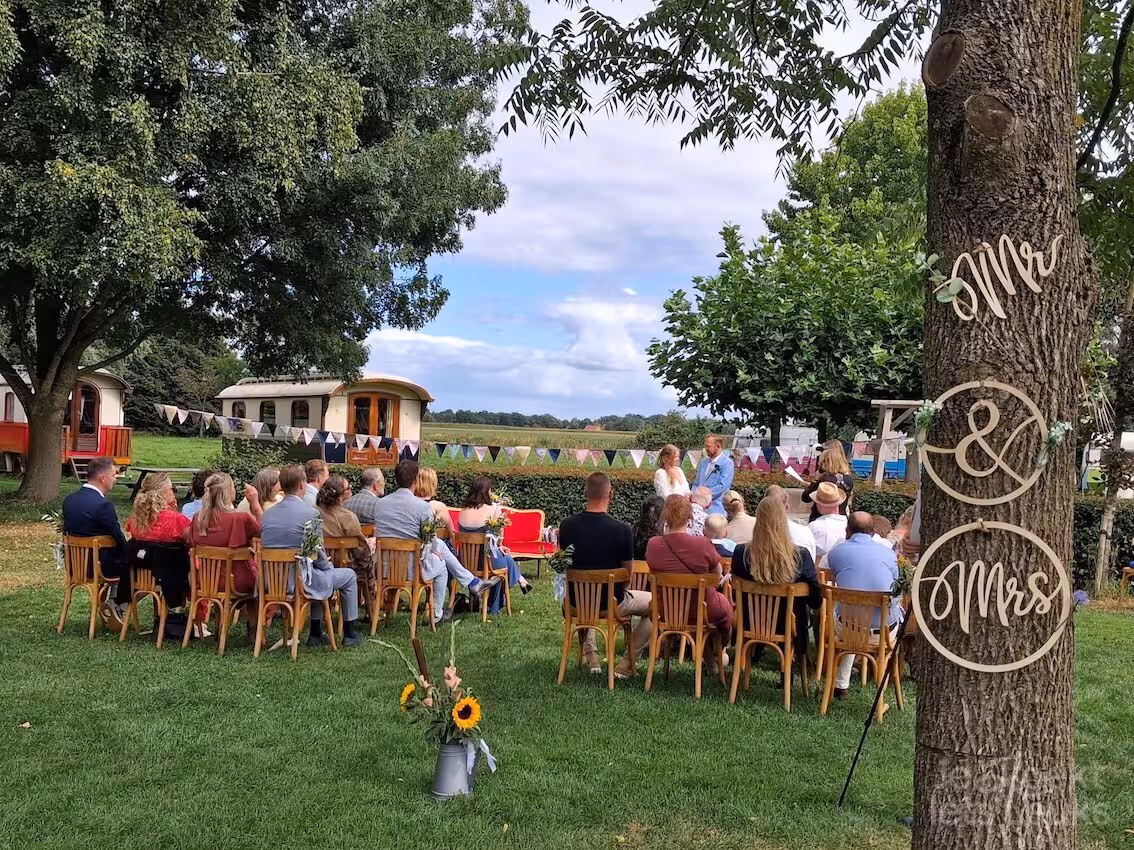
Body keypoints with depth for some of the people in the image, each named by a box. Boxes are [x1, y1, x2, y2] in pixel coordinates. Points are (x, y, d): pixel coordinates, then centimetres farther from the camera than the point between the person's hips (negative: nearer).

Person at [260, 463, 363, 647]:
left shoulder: (267, 514, 2)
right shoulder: (310, 514, -17)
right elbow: (318, 554, -12)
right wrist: (329, 567, 12)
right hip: (300, 582, -7)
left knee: (320, 573, 35)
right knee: (349, 575, 17)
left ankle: (316, 634, 37)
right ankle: (349, 634, 26)